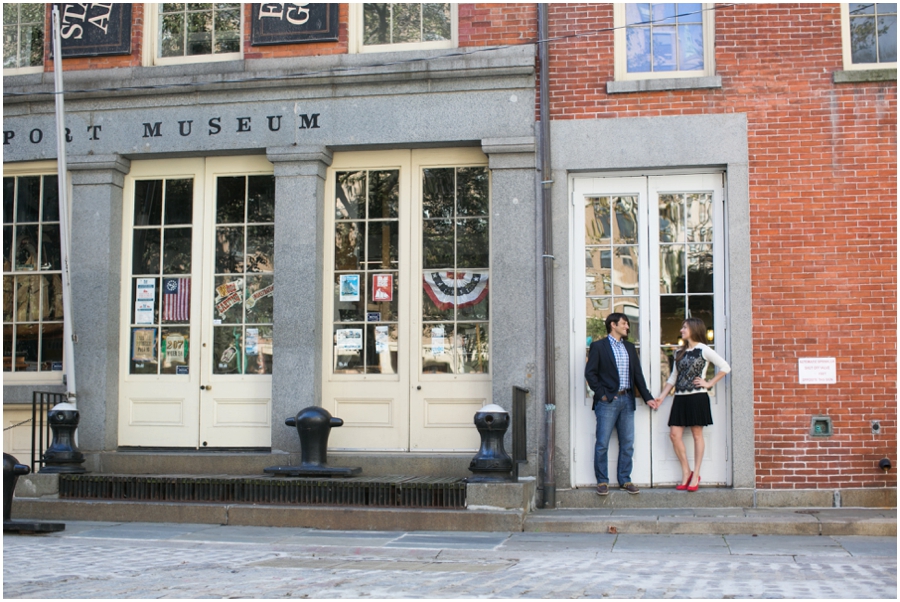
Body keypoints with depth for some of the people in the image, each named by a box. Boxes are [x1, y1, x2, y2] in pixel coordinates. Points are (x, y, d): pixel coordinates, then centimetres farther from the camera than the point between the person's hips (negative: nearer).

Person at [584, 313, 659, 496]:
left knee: (627, 443, 6)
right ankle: (602, 481, 7)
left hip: (627, 400, 5)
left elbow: (638, 374, 16)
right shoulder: (598, 346, -1)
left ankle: (625, 480, 15)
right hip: (608, 401, -5)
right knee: (602, 444, -2)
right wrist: (601, 394, -10)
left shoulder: (629, 348, 17)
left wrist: (647, 397, 9)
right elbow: (590, 373, -5)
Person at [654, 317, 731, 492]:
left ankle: (695, 475, 6)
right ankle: (686, 472, 10)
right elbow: (673, 377, 18)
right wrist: (662, 396, 10)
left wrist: (709, 383, -8)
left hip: (697, 397, -6)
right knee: (674, 434, -1)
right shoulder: (680, 353, 15)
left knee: (697, 435, 1)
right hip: (680, 398, 6)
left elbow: (725, 367, -7)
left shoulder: (703, 350, -3)